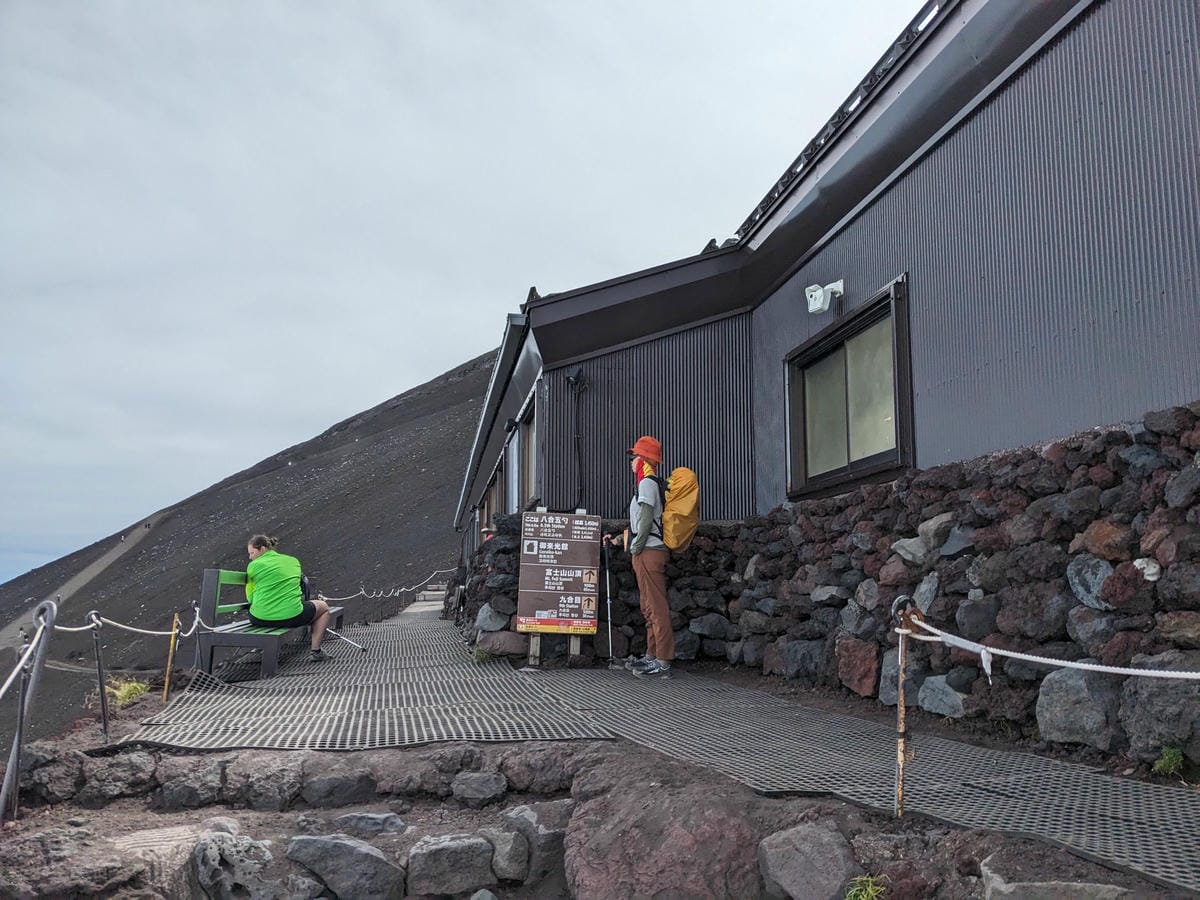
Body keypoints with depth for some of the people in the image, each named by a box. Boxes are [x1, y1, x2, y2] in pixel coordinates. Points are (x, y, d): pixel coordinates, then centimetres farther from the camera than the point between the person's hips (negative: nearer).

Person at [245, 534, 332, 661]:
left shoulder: (253, 566, 0)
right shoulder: (293, 561, 10)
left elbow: (250, 598, 6)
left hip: (259, 619, 1)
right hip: (291, 617, -1)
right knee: (323, 607, 27)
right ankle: (315, 650, 21)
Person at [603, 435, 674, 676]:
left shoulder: (646, 483, -10)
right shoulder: (649, 483, 21)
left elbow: (646, 520, -19)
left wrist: (635, 548, -12)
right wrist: (618, 539, 25)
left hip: (648, 552, -11)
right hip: (648, 553, 11)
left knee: (656, 607, -10)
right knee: (650, 608, 14)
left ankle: (662, 660, -10)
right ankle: (652, 655, 21)